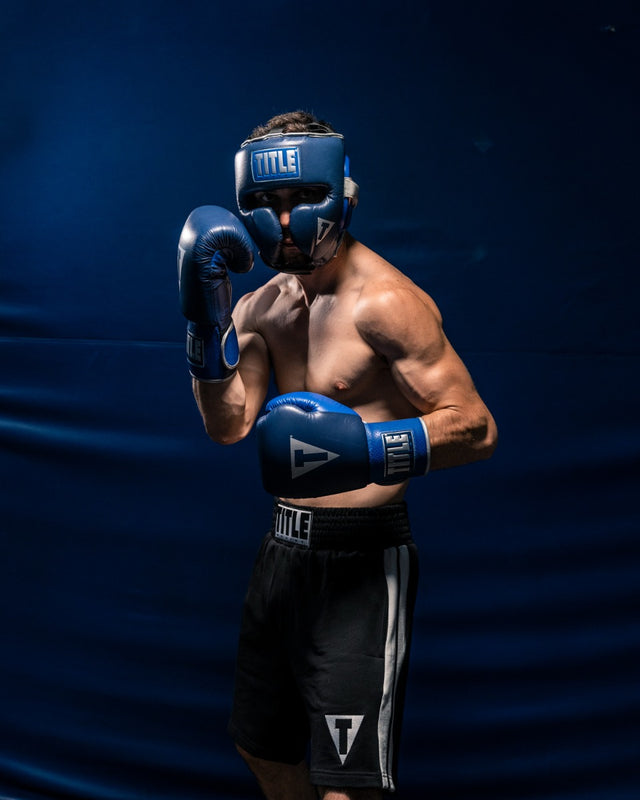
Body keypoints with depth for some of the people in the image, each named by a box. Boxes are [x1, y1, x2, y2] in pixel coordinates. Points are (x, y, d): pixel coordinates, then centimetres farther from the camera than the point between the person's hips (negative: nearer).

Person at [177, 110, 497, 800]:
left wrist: (367, 450, -35)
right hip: (285, 547, 8)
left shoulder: (384, 301, -18)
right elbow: (228, 425, -3)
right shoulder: (264, 305, 7)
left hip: (363, 558, -8)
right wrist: (206, 316, -12)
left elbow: (476, 427, -21)